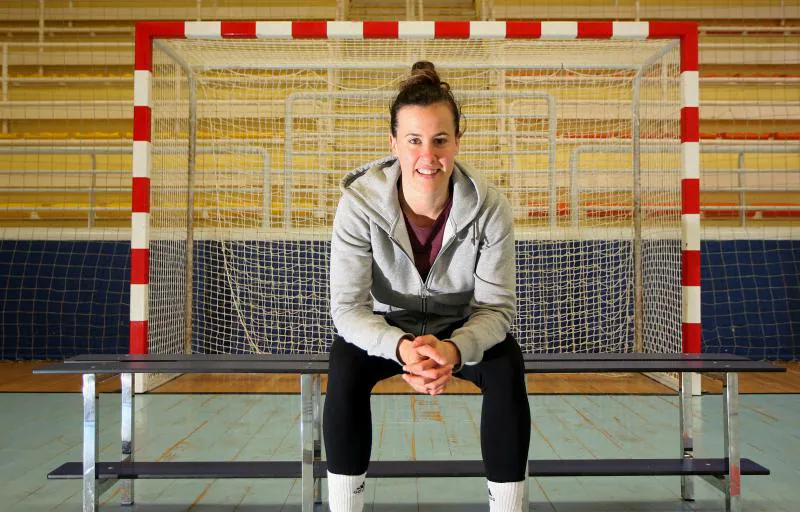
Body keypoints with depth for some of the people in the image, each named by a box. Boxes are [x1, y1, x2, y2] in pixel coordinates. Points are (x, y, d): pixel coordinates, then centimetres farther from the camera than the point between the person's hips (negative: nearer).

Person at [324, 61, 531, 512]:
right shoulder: (359, 202, -25)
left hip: (462, 329, 1)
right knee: (345, 364, -30)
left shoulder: (490, 207, -22)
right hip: (387, 329, 0)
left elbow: (496, 305, -18)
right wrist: (401, 347, -44)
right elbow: (348, 307, -24)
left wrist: (454, 349, -40)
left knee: (507, 366, -28)